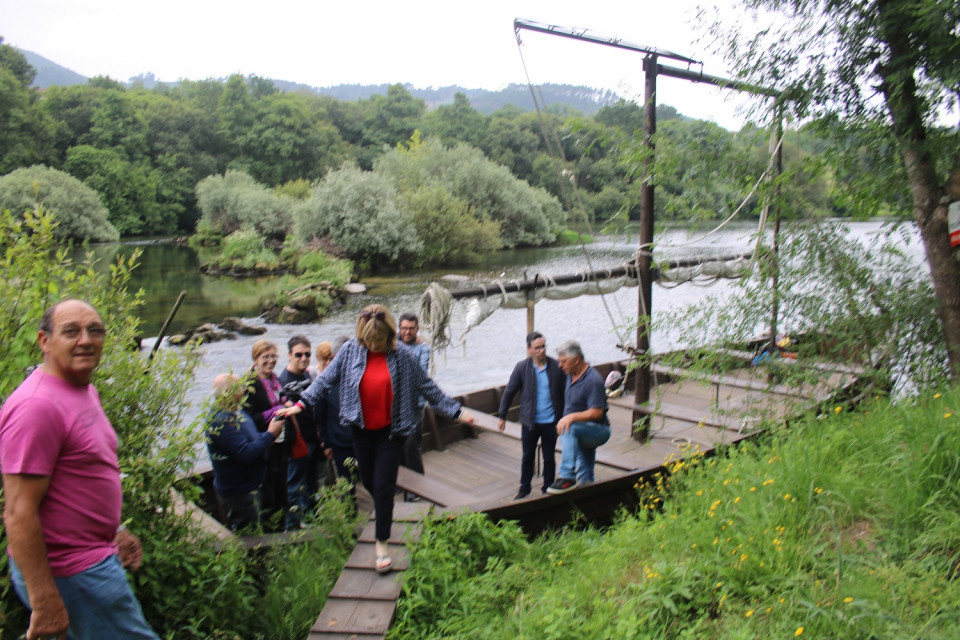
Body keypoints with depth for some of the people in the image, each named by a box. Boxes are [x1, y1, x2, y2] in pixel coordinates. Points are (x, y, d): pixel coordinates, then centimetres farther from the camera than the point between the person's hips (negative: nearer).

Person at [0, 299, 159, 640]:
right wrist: (44, 601, -24)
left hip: (92, 557, 9)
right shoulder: (37, 405, -23)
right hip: (71, 572, -9)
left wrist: (115, 529, 21)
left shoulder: (86, 392, 9)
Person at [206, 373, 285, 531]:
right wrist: (270, 434, -23)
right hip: (238, 493, -10)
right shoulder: (222, 422, -27)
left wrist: (271, 432, -3)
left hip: (249, 487, 10)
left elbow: (253, 440, 17)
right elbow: (246, 454, -33)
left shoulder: (237, 413, 6)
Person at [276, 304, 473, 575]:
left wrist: (456, 412, -1)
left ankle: (382, 542, 14)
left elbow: (427, 387, -2)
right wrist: (302, 403, -10)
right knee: (368, 481, 14)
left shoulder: (402, 357, -9)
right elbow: (326, 379, -1)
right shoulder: (350, 350, -5)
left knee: (383, 486, -2)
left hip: (391, 431, -2)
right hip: (361, 429, 3)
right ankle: (384, 513, 47)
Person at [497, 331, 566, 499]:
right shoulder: (522, 367, -8)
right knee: (528, 457, 15)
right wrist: (502, 416, 3)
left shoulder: (556, 367, -7)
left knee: (549, 458, 13)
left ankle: (548, 489, 29)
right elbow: (509, 392, 0)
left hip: (551, 421, 0)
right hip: (529, 421, 0)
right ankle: (524, 489, 32)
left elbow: (565, 392, 0)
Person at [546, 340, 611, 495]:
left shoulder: (593, 380, -21)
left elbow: (596, 413, -27)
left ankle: (566, 477, -41)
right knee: (585, 480, 12)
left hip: (598, 431, -9)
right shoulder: (571, 374, 5)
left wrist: (572, 416, -36)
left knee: (569, 429, -37)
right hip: (582, 433, 9)